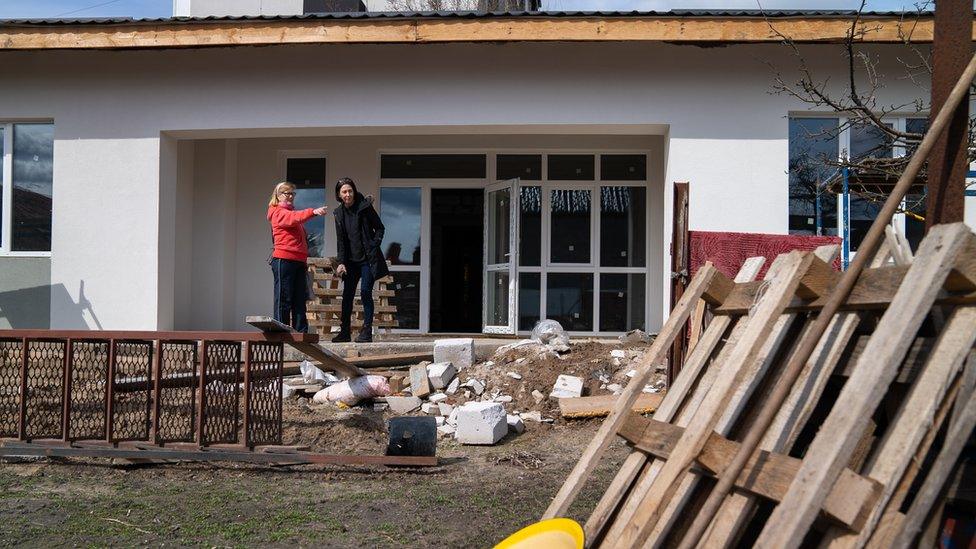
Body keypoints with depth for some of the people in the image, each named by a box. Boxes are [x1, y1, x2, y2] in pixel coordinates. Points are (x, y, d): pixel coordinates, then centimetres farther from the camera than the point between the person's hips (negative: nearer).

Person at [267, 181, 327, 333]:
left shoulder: (292, 212, 24)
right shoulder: (278, 212, -1)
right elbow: (295, 218, -24)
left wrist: (304, 261, 18)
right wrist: (313, 212, -38)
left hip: (298, 261, 8)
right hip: (283, 260, -8)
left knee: (299, 300, 5)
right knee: (284, 299, -6)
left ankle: (301, 332, 6)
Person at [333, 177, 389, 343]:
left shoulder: (365, 206, -6)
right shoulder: (339, 213, 6)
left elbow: (380, 228, 0)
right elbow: (340, 240, 6)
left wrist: (374, 247, -10)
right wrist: (341, 262, -2)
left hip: (368, 259, -5)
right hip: (351, 260, 5)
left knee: (365, 292, -11)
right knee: (347, 294, 3)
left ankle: (367, 332, -6)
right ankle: (344, 332, 11)